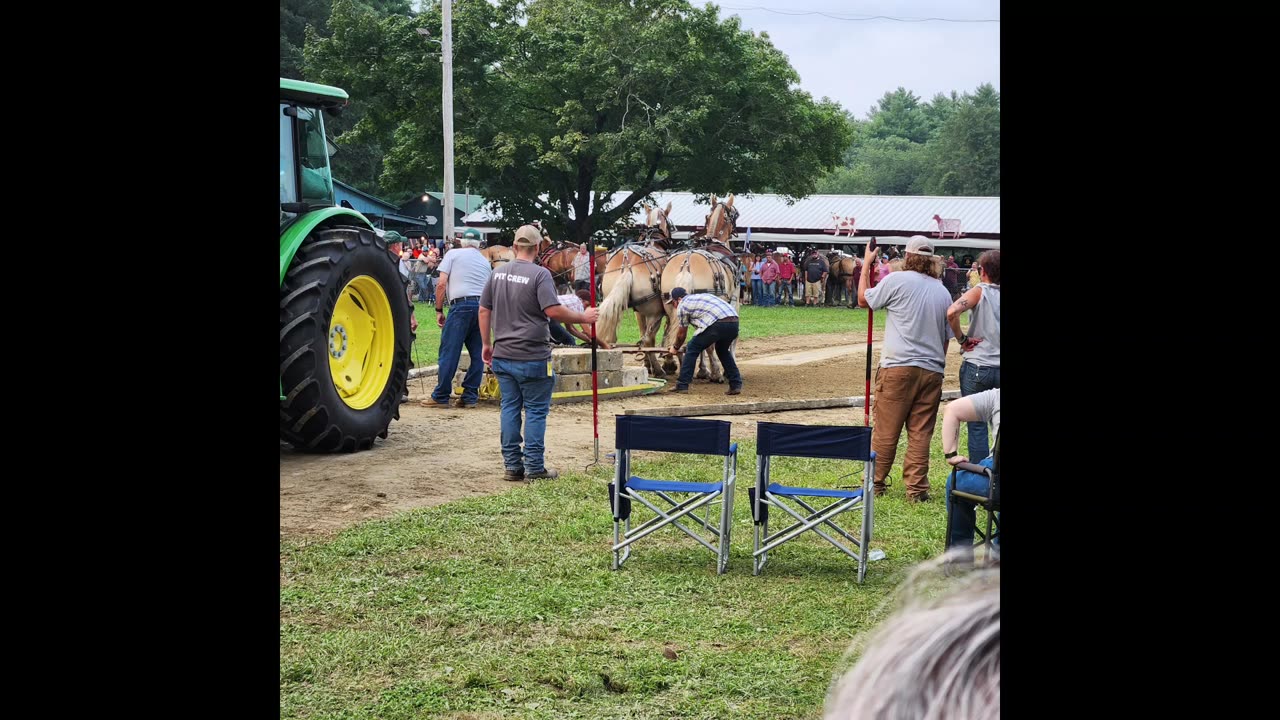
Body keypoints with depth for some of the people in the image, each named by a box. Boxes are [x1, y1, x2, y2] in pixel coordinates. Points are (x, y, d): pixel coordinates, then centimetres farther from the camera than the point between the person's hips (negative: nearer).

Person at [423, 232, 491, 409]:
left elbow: (441, 284, 0)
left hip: (461, 305, -5)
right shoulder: (485, 261, 21)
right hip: (483, 306, 5)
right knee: (477, 354, 9)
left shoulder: (453, 254, 9)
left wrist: (439, 310, 5)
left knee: (449, 352, -2)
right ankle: (470, 396, 10)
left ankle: (441, 397, 0)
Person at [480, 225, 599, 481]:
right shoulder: (540, 274, -13)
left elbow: (484, 310, 11)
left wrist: (486, 344, 20)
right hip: (531, 357, -6)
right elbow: (553, 310, -22)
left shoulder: (498, 273, 7)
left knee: (510, 407, 11)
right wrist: (583, 317, -9)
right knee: (536, 410, 4)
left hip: (502, 355, 6)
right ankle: (534, 467, 6)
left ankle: (512, 465, 15)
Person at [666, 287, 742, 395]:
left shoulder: (682, 306, 13)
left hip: (718, 324, -7)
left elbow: (681, 334, 22)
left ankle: (682, 385, 10)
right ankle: (736, 385, 24)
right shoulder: (702, 296, 34)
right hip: (734, 322, 7)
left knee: (692, 349, 9)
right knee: (723, 351, 31)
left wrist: (675, 348, 40)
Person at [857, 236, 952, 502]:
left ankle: (875, 482, 11)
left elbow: (863, 300, 8)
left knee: (885, 431, 3)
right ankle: (917, 488, 4)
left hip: (899, 367, -4)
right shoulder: (943, 292, 11)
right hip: (932, 370, 5)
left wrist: (867, 265, 19)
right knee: (921, 432, 5)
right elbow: (946, 337, 16)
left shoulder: (898, 280, -6)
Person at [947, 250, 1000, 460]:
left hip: (977, 369, -3)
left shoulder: (979, 291, -7)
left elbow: (952, 312, -24)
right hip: (998, 370, 3)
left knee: (977, 426, 4)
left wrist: (961, 339, -11)